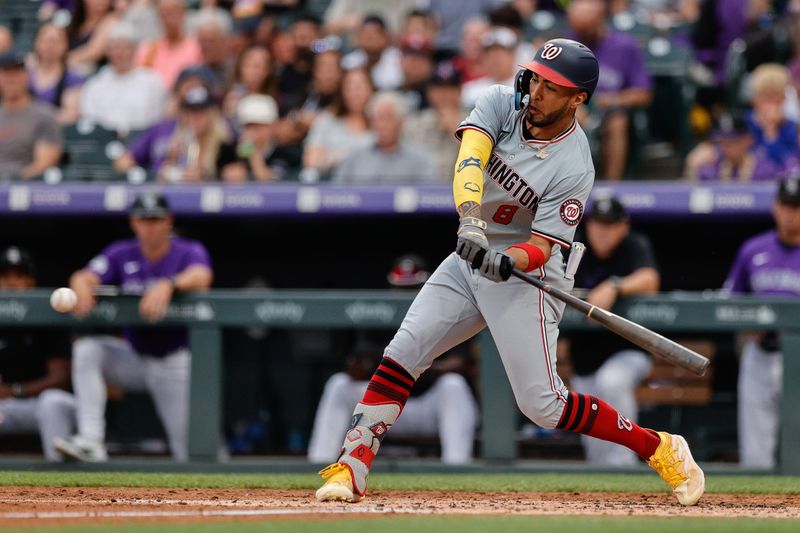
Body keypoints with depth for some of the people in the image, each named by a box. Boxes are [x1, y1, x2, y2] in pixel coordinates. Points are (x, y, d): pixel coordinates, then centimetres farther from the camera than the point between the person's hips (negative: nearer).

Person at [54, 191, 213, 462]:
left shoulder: (189, 252, -10)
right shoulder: (122, 254, -1)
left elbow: (201, 277, -32)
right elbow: (84, 277, -15)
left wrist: (169, 285, -53)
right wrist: (83, 287, -40)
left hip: (174, 364, -3)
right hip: (134, 356, 3)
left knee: (189, 454, -6)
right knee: (86, 348, -26)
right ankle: (91, 442, -31)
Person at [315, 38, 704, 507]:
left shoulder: (573, 168, -21)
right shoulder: (502, 104, -9)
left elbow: (542, 245, -22)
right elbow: (470, 157, -27)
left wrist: (508, 262, -44)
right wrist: (471, 222, -44)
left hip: (524, 276, -5)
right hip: (468, 259, 5)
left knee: (542, 405, -9)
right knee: (400, 357, -8)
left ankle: (660, 448, 6)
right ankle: (350, 470, -5)